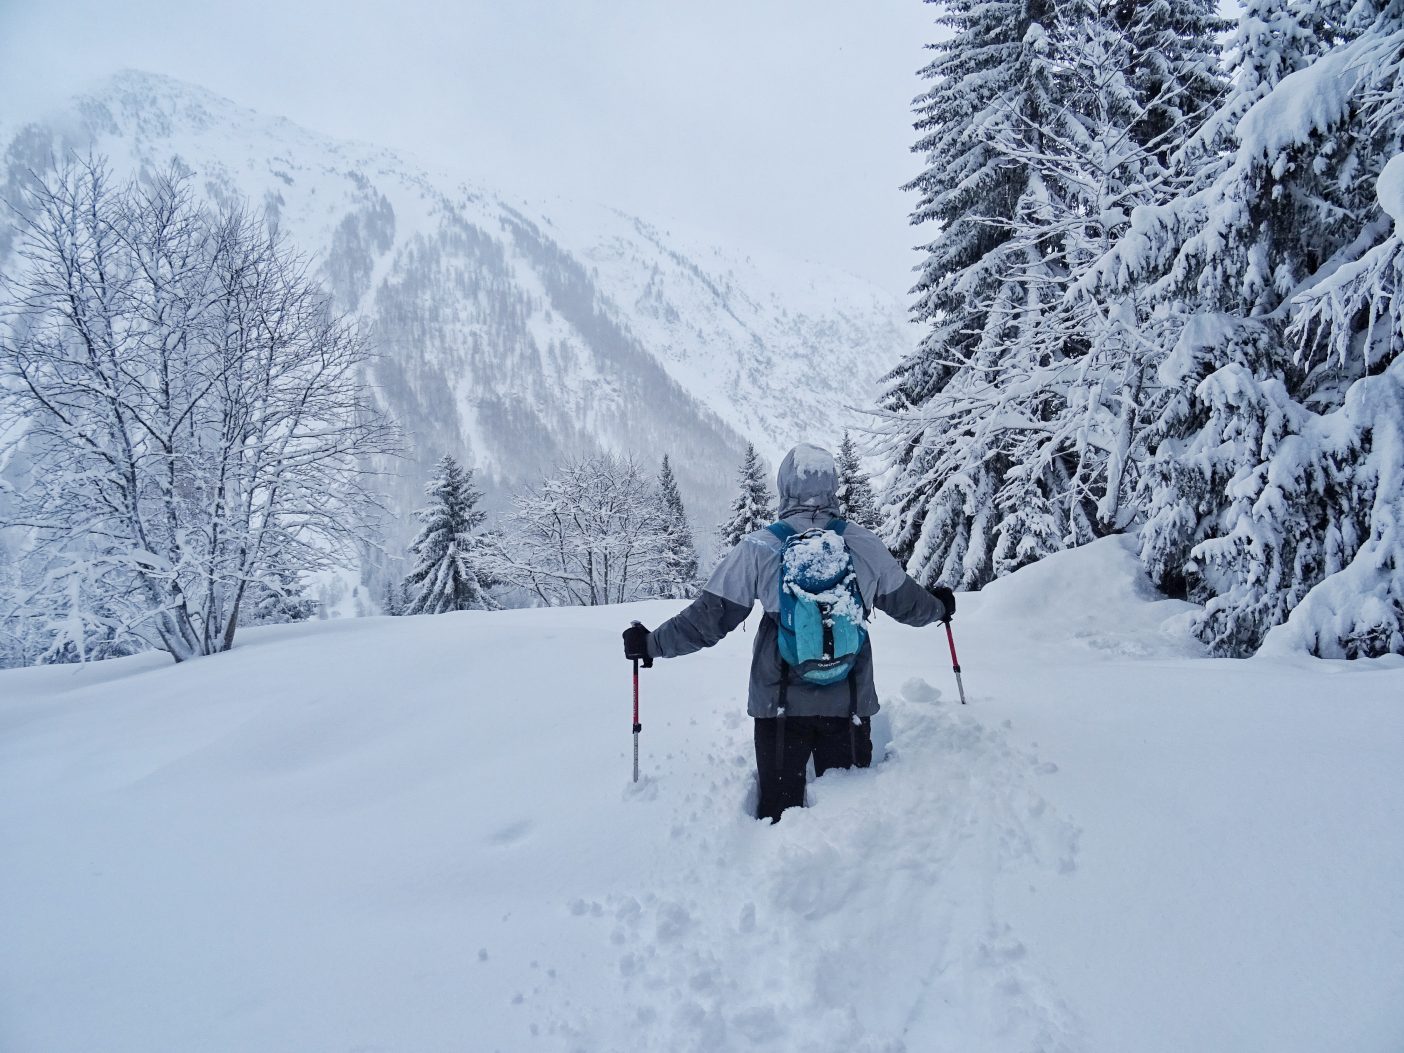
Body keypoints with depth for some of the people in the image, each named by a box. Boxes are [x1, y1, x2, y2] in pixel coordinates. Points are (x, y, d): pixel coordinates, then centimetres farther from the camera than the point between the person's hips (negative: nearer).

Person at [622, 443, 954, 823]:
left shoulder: (758, 548, -8)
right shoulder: (865, 545, -1)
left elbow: (709, 617, -5)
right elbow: (906, 602, 14)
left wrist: (651, 644, 10)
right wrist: (940, 607, 37)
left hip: (780, 703, -1)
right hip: (849, 702, 2)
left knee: (780, 807, 10)